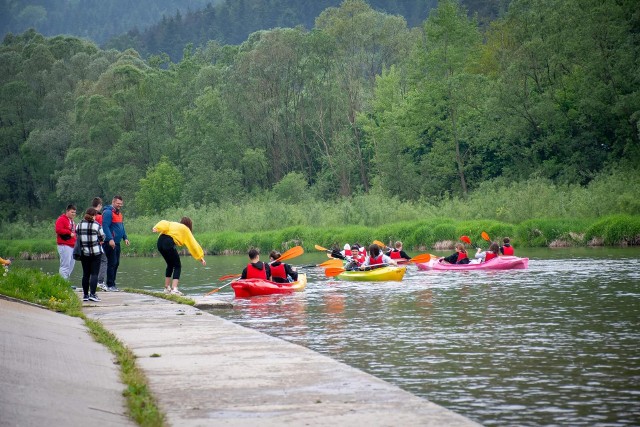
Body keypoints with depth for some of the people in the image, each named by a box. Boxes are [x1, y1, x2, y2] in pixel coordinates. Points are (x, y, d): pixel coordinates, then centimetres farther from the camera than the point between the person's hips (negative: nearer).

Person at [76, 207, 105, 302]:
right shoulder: (96, 225, -10)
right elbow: (102, 237, -1)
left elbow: (77, 238, 7)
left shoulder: (79, 225, 2)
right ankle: (92, 294, -12)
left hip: (83, 252, 4)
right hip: (96, 253, -4)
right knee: (94, 274, -3)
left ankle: (85, 295, 12)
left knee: (85, 274, 11)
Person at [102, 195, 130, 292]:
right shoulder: (108, 212, -11)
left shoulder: (119, 213, 19)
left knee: (116, 263, 11)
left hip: (117, 243, 9)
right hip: (110, 243, -9)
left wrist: (125, 238, 16)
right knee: (112, 263, -9)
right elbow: (105, 226, -19)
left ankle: (112, 284, 18)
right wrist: (110, 239, -26)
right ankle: (110, 285, -6)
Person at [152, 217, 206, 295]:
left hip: (160, 242, 6)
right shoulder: (185, 229, 17)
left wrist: (156, 228, -8)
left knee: (170, 265, 23)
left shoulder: (174, 224, 30)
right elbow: (193, 243, 16)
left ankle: (167, 288, 27)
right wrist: (200, 257, 17)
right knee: (177, 266, 4)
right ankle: (174, 289, -11)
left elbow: (164, 223, 9)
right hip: (169, 243, -6)